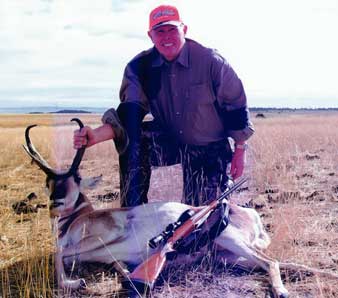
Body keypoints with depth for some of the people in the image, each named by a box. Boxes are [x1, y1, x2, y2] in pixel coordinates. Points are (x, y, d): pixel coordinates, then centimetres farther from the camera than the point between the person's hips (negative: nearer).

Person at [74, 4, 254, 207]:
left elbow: (236, 105, -9)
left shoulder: (210, 61, -18)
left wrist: (240, 150, -6)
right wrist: (96, 135, -37)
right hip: (170, 143, 2)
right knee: (132, 137, -24)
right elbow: (128, 115, -18)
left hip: (211, 151, -2)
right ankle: (132, 211, -18)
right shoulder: (140, 67, -11)